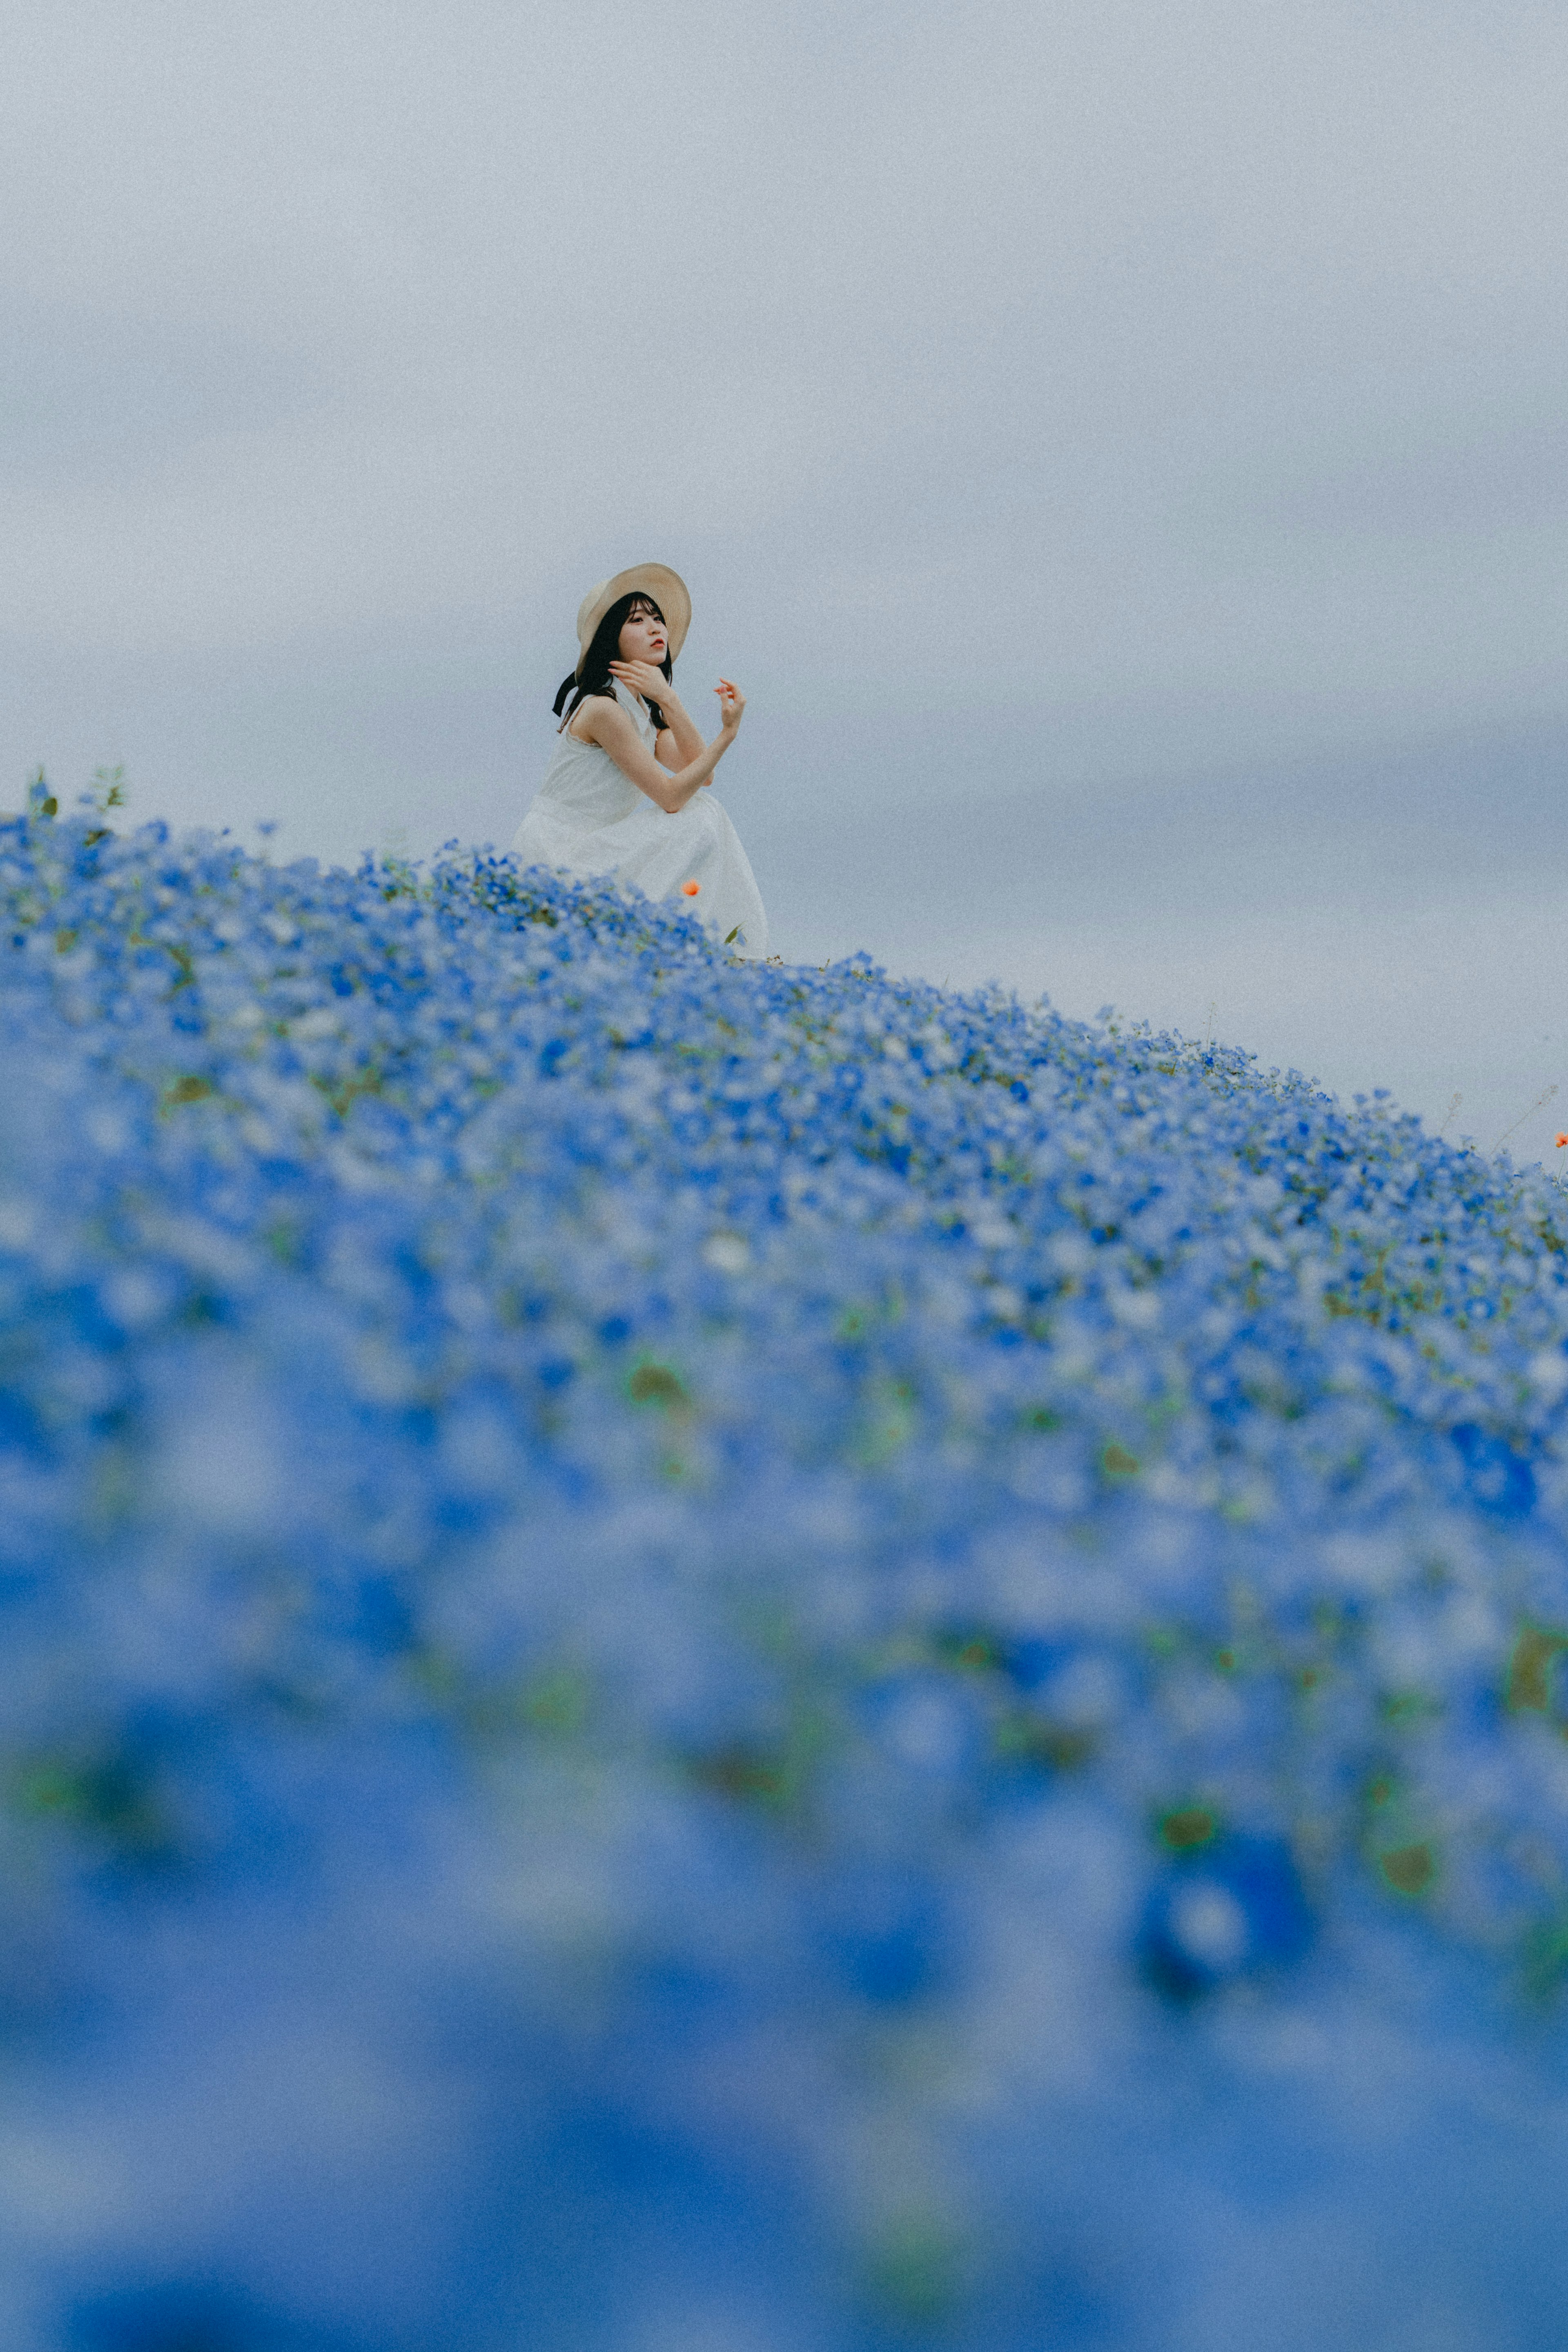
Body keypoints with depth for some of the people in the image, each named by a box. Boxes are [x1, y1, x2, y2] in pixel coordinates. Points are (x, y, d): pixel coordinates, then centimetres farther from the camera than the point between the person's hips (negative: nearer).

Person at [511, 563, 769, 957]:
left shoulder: (645, 708, 13)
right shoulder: (604, 708, -17)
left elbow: (698, 776, -1)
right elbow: (672, 796, -19)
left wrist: (668, 700, -10)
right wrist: (727, 734, -25)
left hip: (591, 849, 9)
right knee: (699, 821, -18)